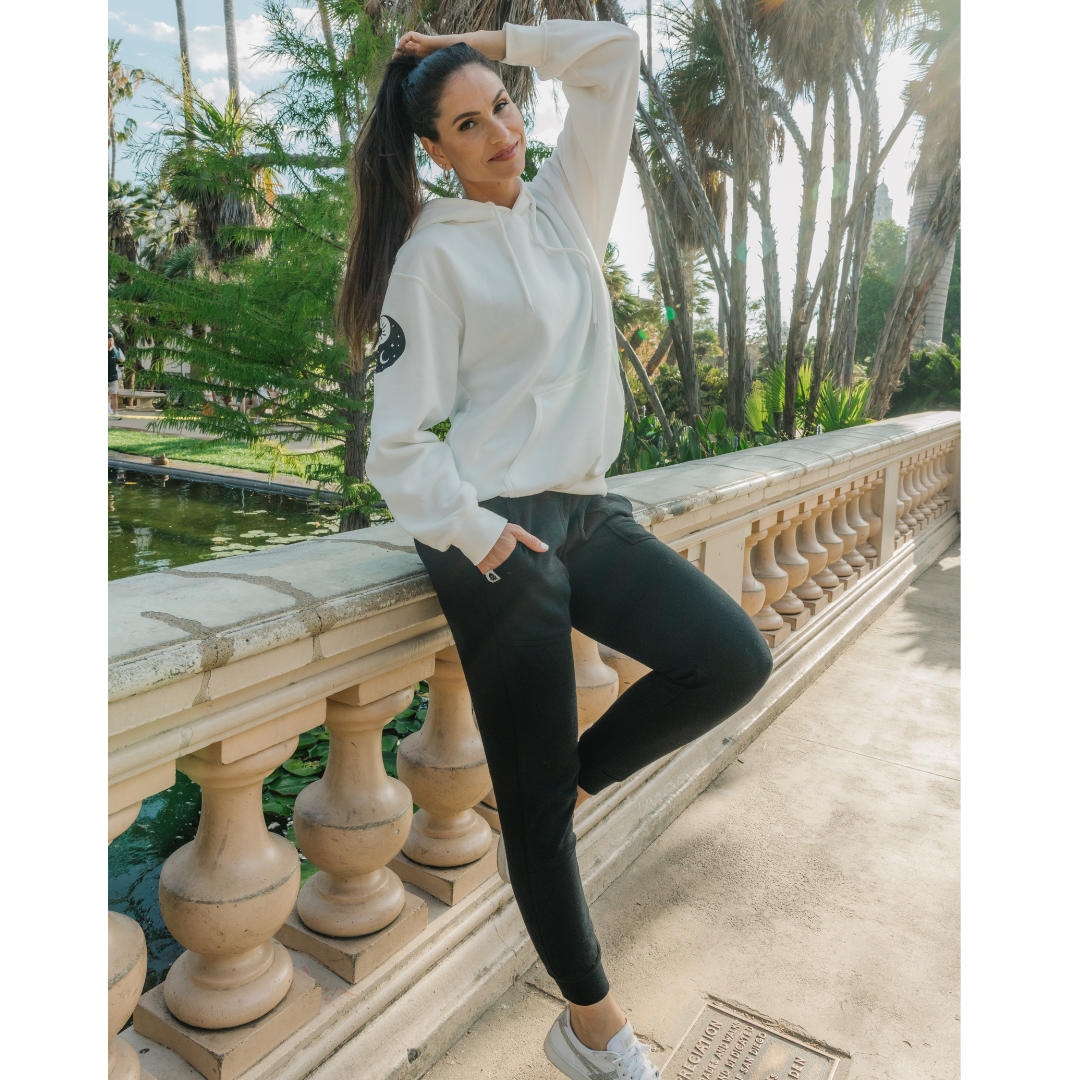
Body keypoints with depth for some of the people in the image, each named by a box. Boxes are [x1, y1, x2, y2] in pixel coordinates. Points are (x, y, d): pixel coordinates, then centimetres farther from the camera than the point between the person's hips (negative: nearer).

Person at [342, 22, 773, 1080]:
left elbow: (611, 52, 17)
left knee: (735, 658, -9)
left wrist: (485, 44, 15)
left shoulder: (561, 206, 15)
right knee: (536, 801, 2)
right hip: (499, 534, -7)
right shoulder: (433, 255, -2)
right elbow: (396, 441, -6)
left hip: (589, 513, 7)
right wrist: (474, 528, -17)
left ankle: (561, 789, 11)